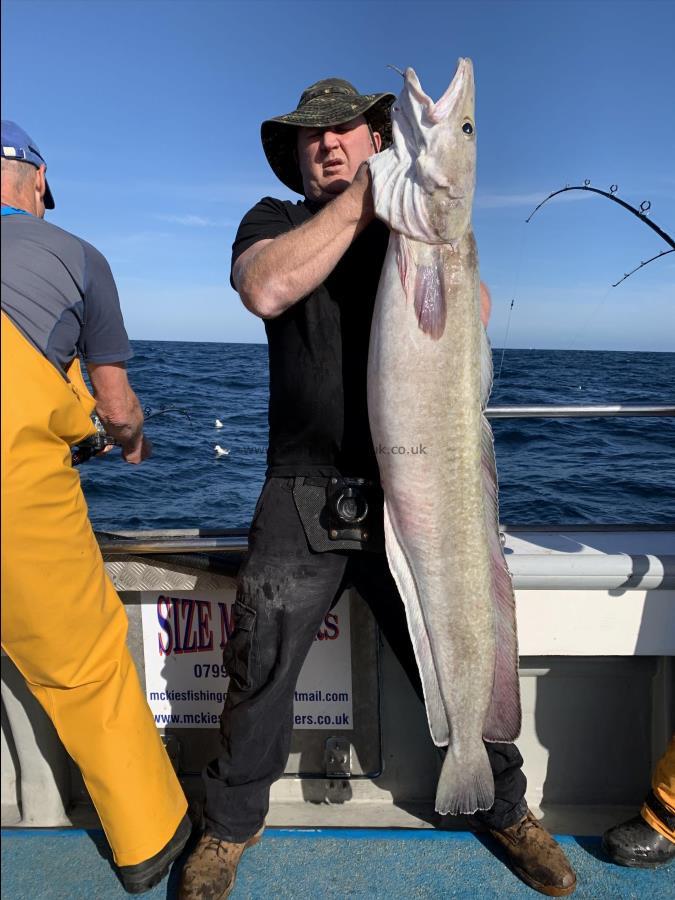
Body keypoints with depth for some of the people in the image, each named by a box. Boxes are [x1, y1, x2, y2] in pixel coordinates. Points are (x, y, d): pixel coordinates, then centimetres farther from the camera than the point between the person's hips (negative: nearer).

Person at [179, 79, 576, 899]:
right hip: (304, 495, 0)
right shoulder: (274, 219, 10)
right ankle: (231, 825, 33)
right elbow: (267, 289, -14)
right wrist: (366, 194, -11)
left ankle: (506, 808, 37)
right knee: (260, 670, 7)